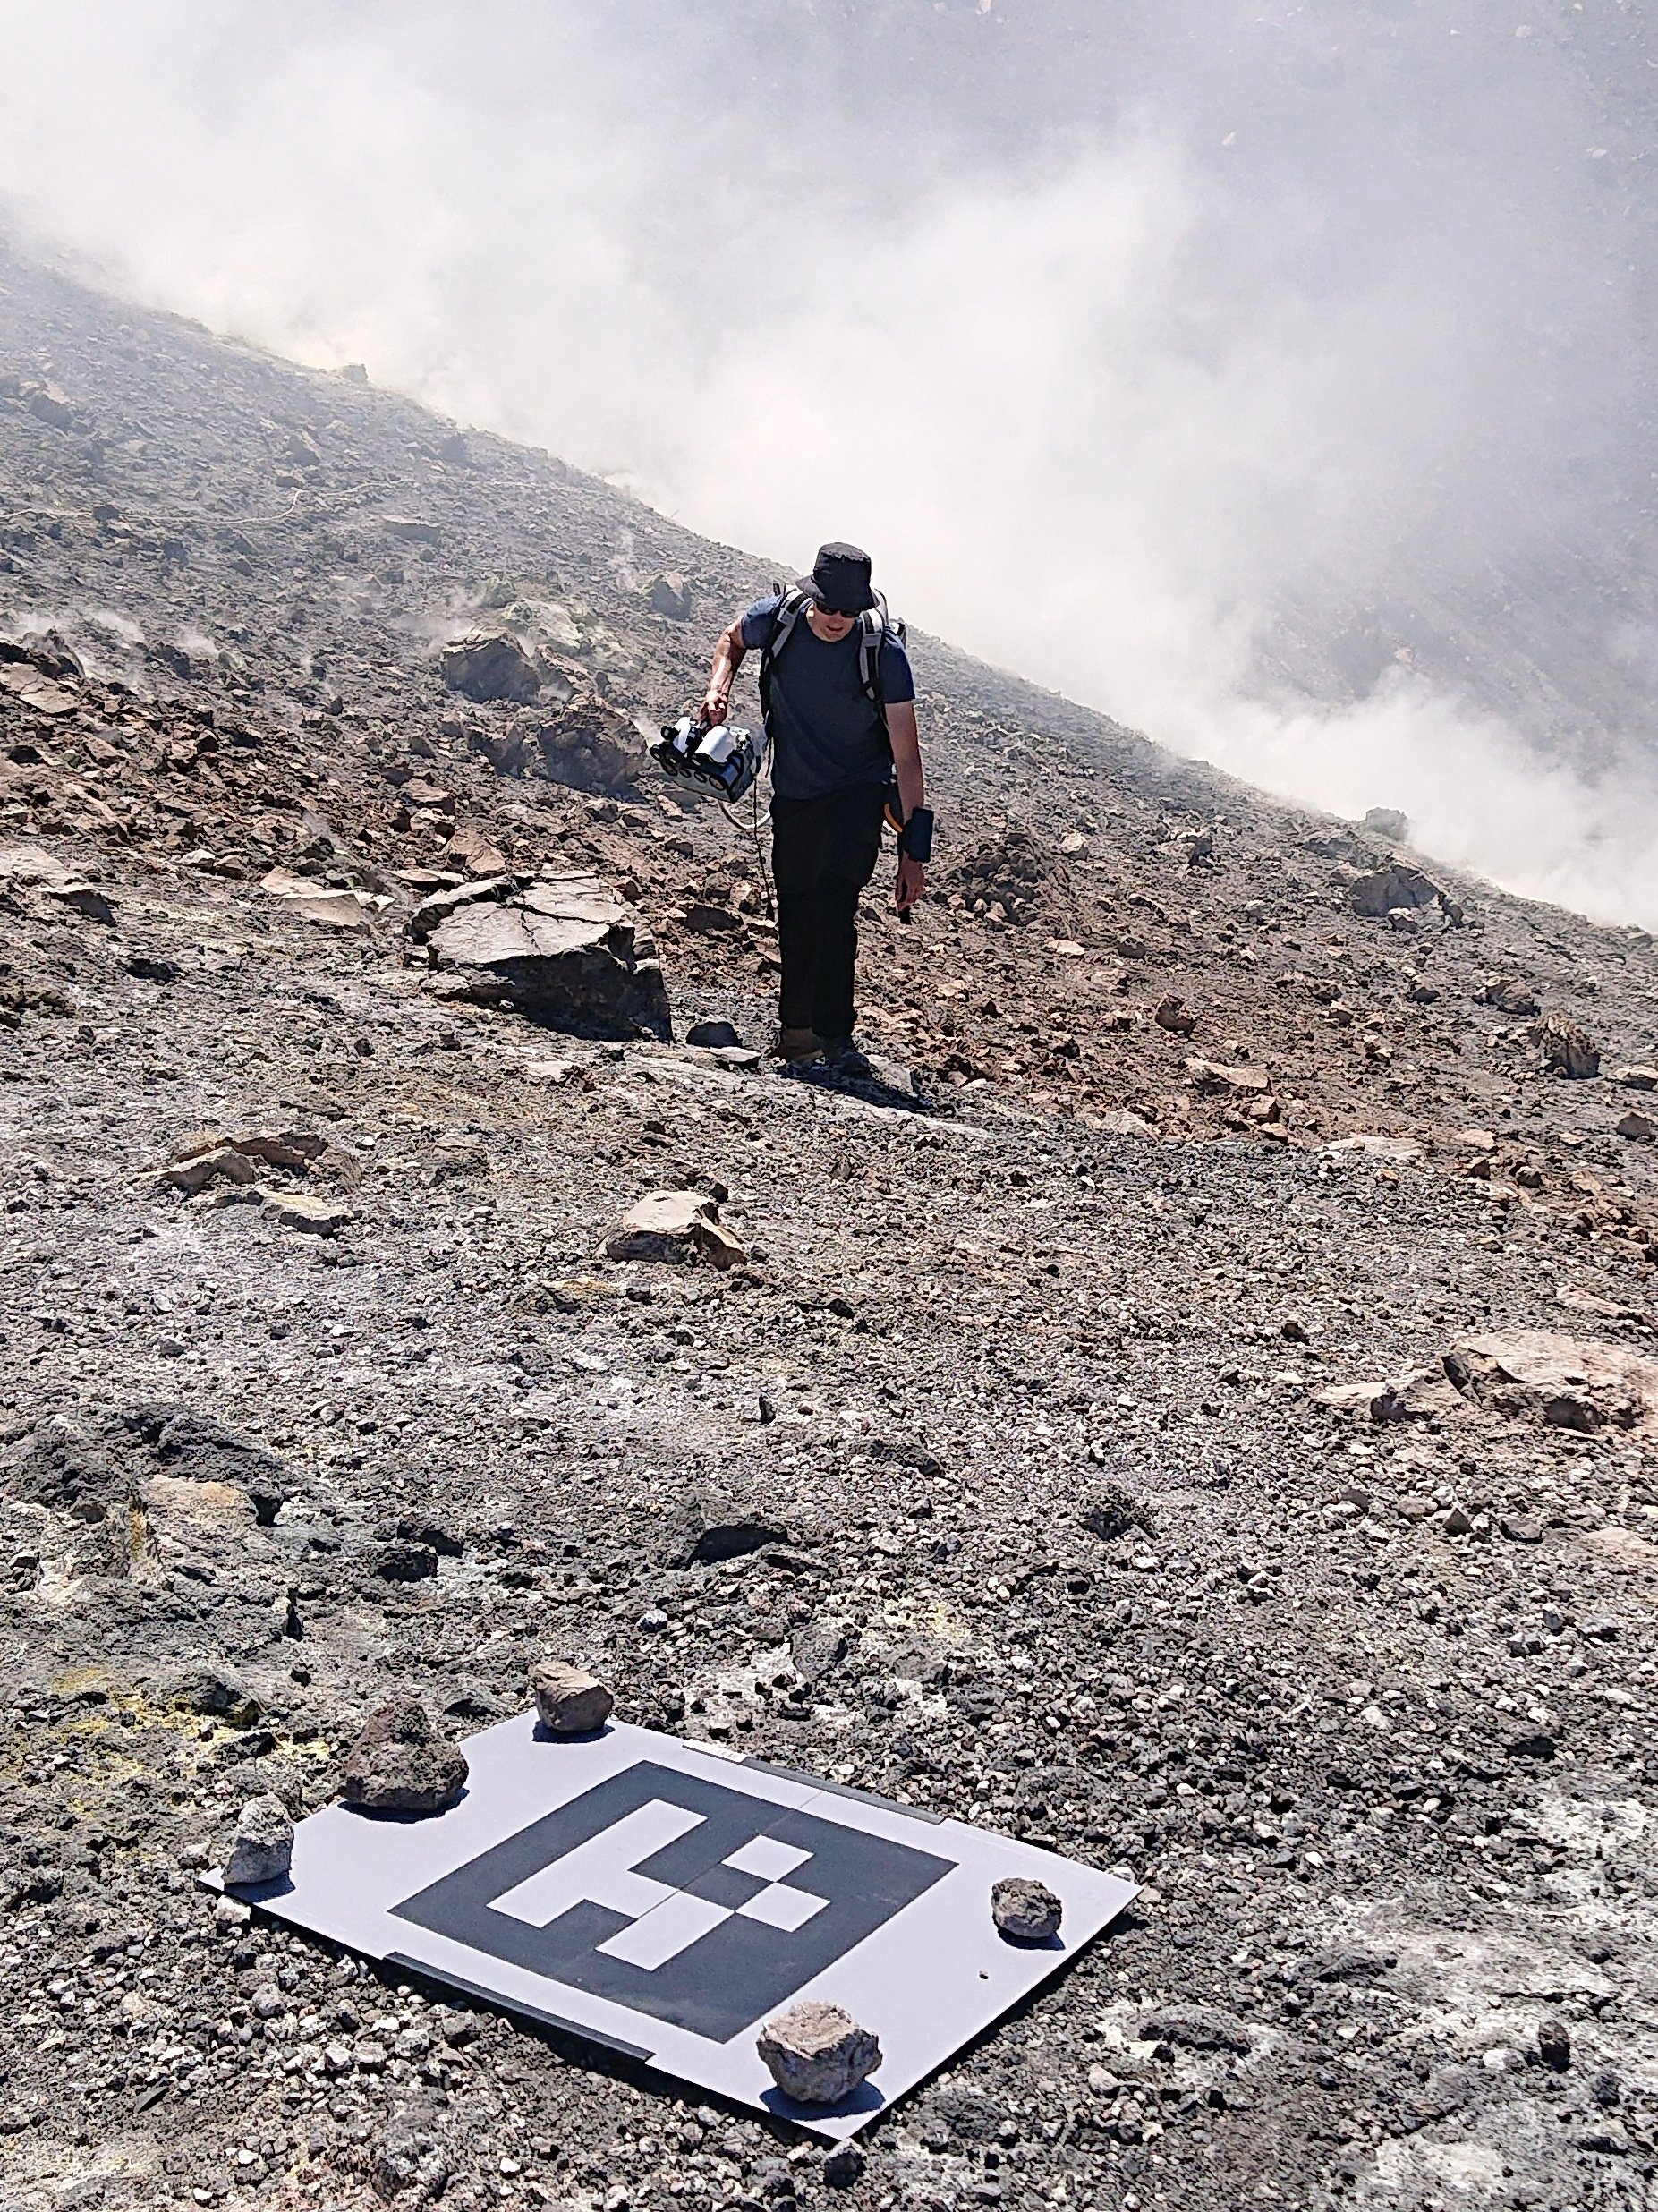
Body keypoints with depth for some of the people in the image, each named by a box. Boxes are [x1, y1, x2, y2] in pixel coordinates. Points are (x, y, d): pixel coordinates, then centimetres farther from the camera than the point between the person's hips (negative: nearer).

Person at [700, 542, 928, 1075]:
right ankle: (796, 1028, 26)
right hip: (793, 791, 4)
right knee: (795, 908, 10)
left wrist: (913, 850, -24)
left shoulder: (885, 654, -22)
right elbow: (732, 640, 13)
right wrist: (718, 688, -9)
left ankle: (833, 1034, -21)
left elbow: (906, 756, -21)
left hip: (858, 791, -4)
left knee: (834, 898, -22)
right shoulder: (774, 619, -14)